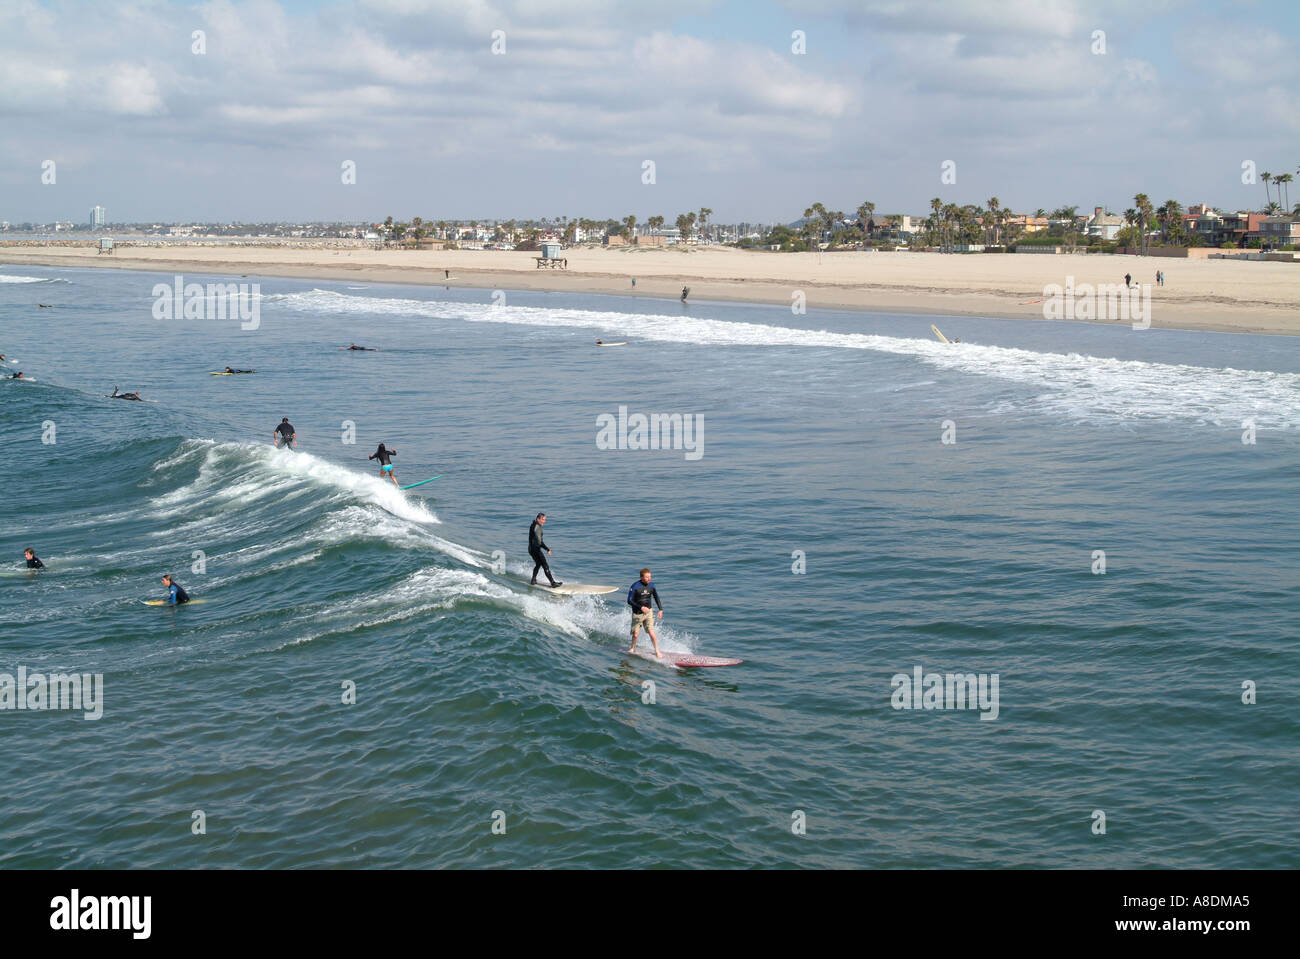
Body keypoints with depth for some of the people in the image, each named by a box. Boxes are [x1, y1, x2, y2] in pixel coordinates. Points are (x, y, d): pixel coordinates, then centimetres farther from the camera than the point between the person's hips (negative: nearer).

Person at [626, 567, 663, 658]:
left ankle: (657, 651, 6)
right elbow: (629, 601, -17)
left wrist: (661, 609, 7)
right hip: (637, 614, -2)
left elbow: (656, 598, 13)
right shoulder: (635, 586, -18)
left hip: (648, 612, 2)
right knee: (636, 634, 1)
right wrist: (641, 607, -24)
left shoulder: (651, 586, -4)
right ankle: (632, 648, 30)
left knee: (651, 633, -9)